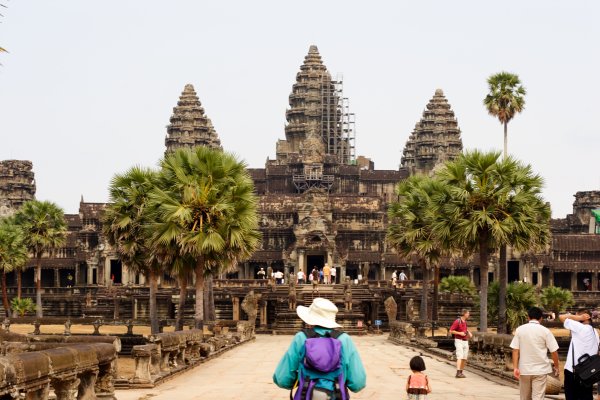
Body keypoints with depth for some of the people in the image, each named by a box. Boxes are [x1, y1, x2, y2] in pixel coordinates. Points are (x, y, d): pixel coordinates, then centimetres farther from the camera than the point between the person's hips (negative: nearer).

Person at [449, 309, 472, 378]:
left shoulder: (465, 322, 11)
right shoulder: (457, 321, -13)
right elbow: (451, 331, -14)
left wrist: (469, 333, 11)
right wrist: (460, 333, -21)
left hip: (465, 341, 8)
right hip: (459, 341, -8)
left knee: (464, 358, 5)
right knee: (460, 357, -18)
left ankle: (461, 372, 14)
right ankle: (458, 373, -25)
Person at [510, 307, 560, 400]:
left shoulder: (520, 330, 0)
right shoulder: (545, 331, -5)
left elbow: (515, 350, -4)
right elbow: (554, 351, -4)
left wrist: (515, 368, -3)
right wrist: (556, 367, 9)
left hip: (524, 369, 2)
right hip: (540, 369, -2)